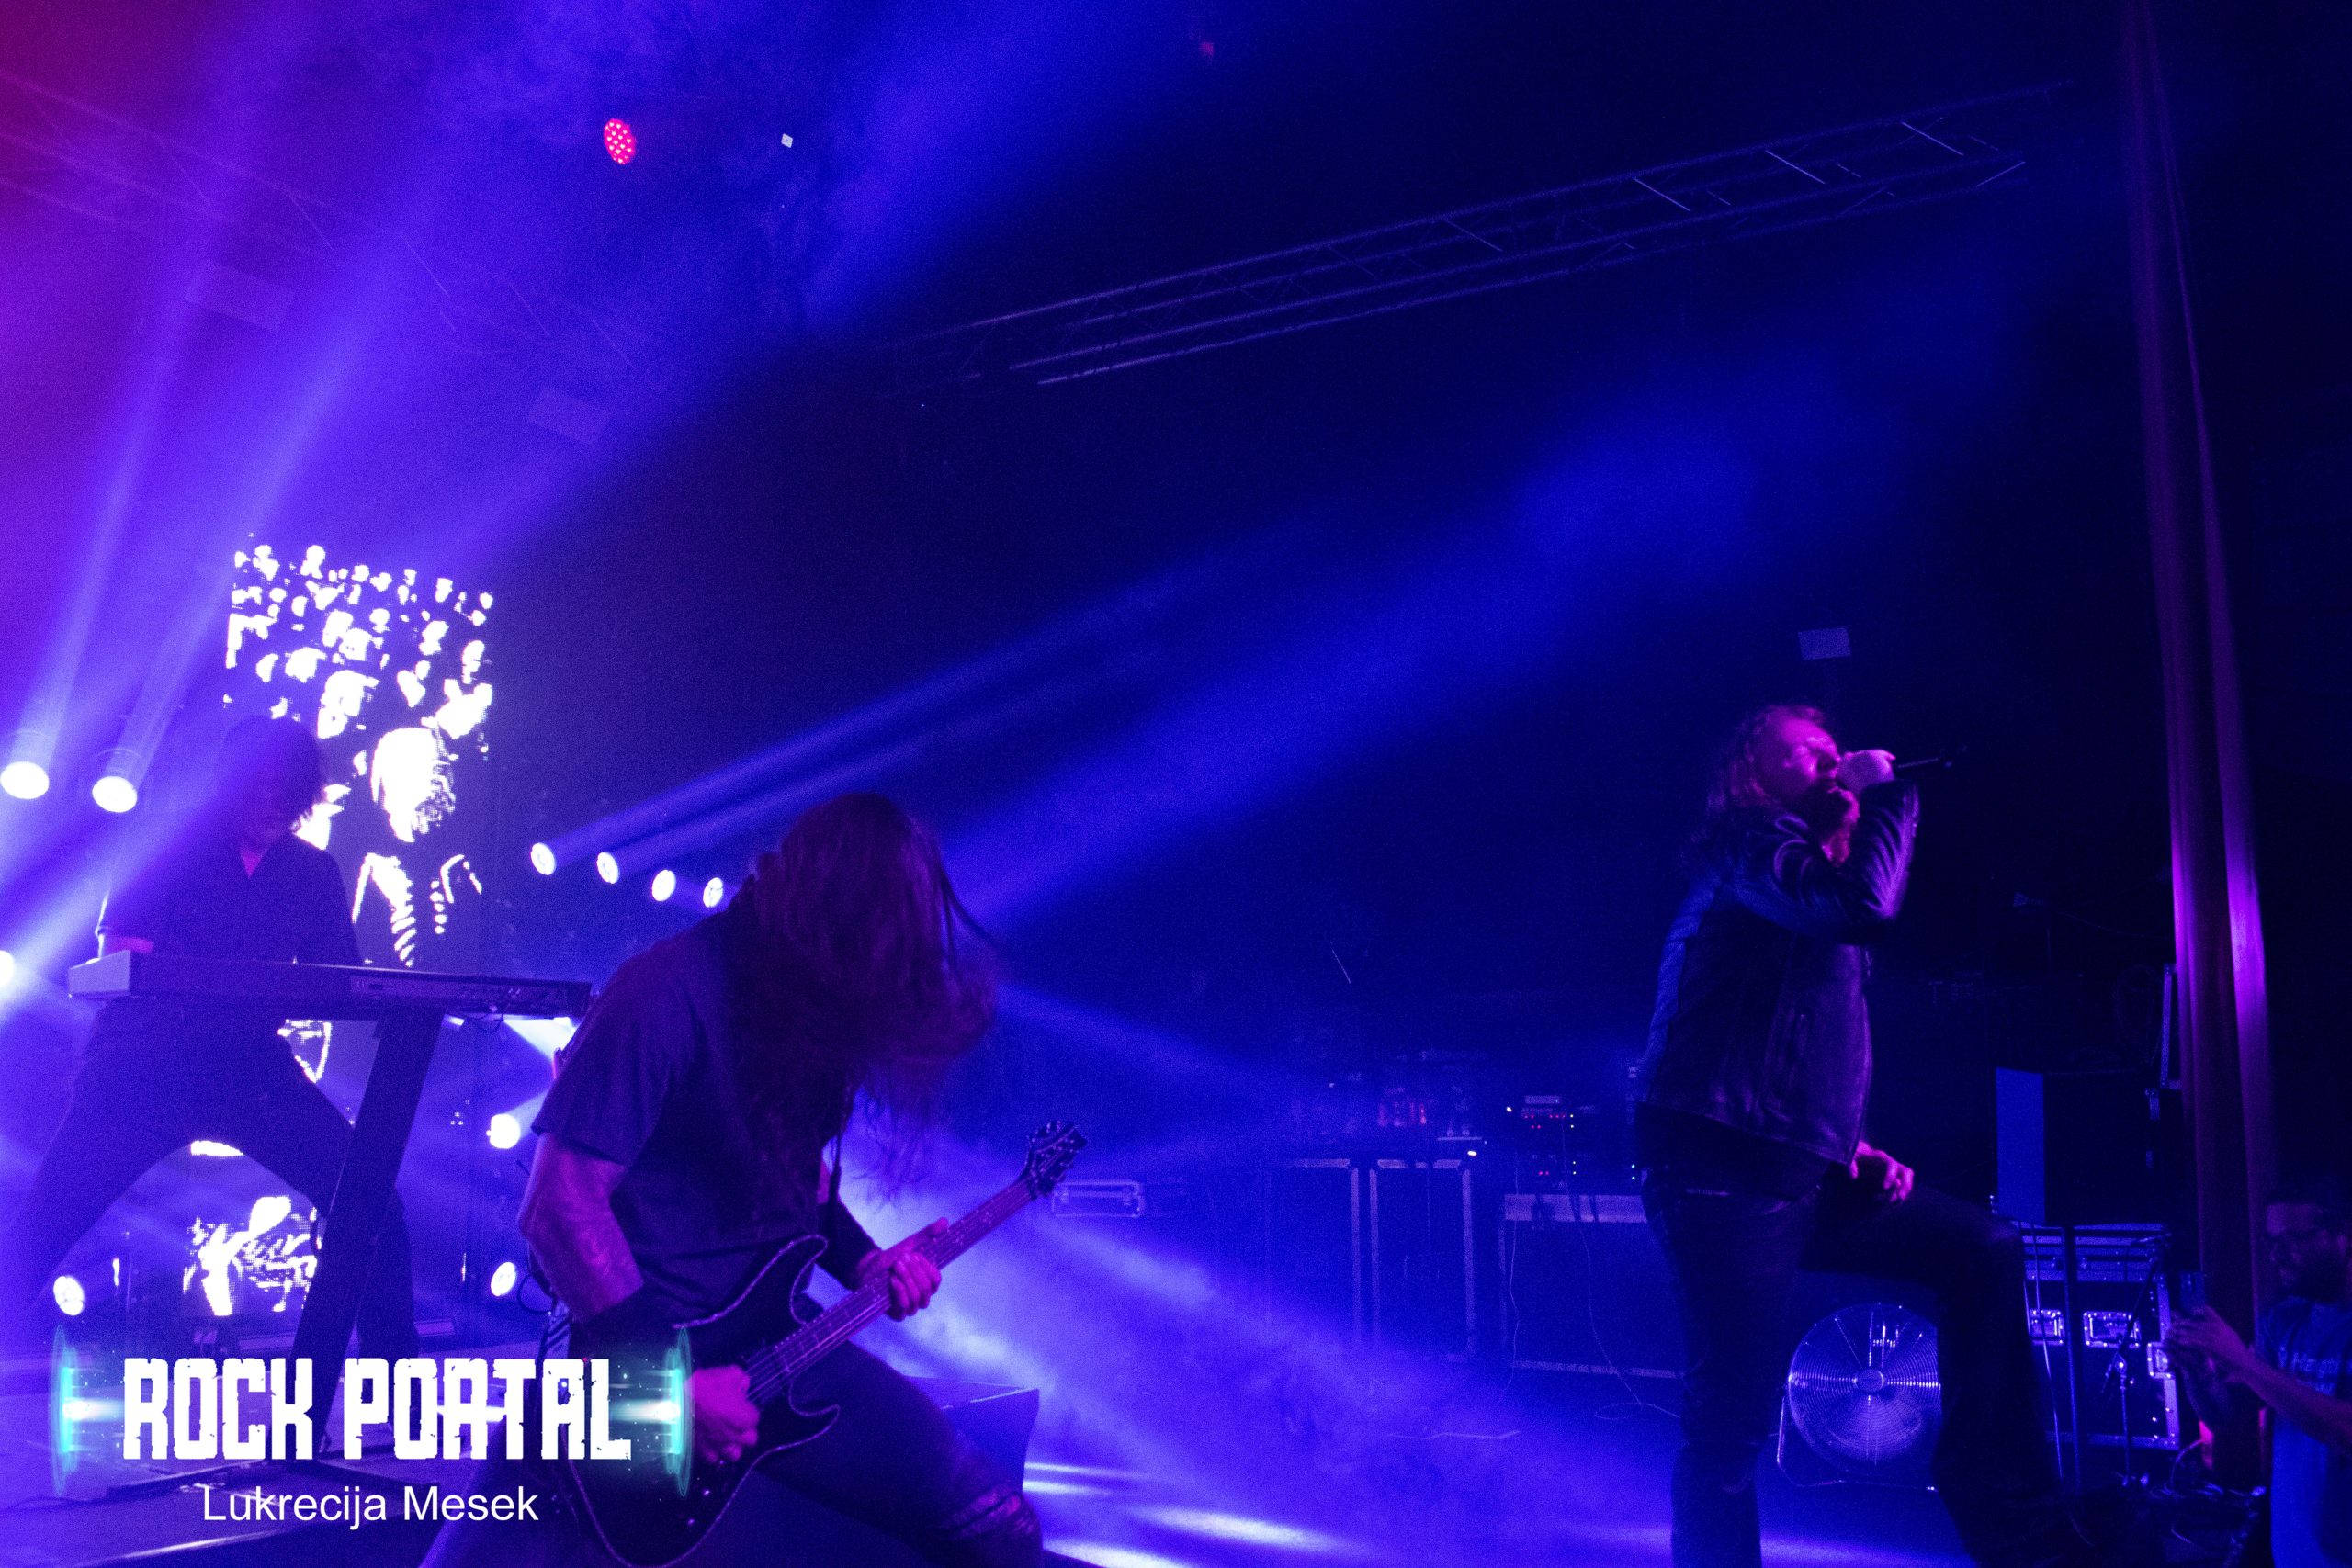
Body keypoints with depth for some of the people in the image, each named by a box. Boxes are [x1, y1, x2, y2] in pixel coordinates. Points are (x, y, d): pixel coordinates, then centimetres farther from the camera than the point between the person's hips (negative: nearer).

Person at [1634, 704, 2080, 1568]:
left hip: (1804, 1171, 9)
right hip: (1724, 1173, -9)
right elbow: (1866, 906, -25)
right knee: (1735, 1417, -9)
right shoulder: (1743, 846, -5)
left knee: (1984, 1251, 9)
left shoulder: (1809, 866, 23)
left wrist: (1856, 1149, 14)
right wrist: (1886, 793, -9)